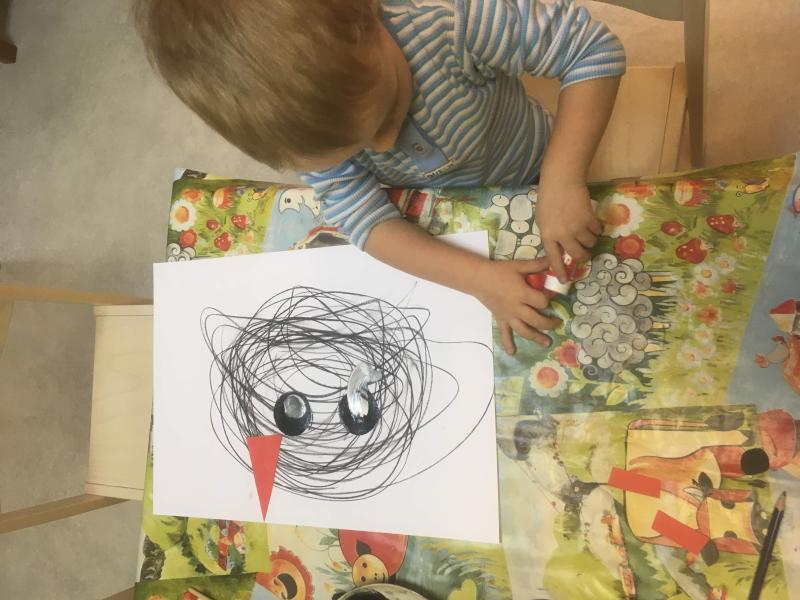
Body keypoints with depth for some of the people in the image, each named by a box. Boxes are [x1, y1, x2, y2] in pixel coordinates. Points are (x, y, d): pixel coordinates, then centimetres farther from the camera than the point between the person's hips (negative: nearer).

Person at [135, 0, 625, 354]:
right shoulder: (311, 129, -30)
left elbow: (596, 48, -31)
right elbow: (362, 214, -28)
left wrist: (562, 181, -42)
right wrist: (479, 279, -39)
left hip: (531, 187, -1)